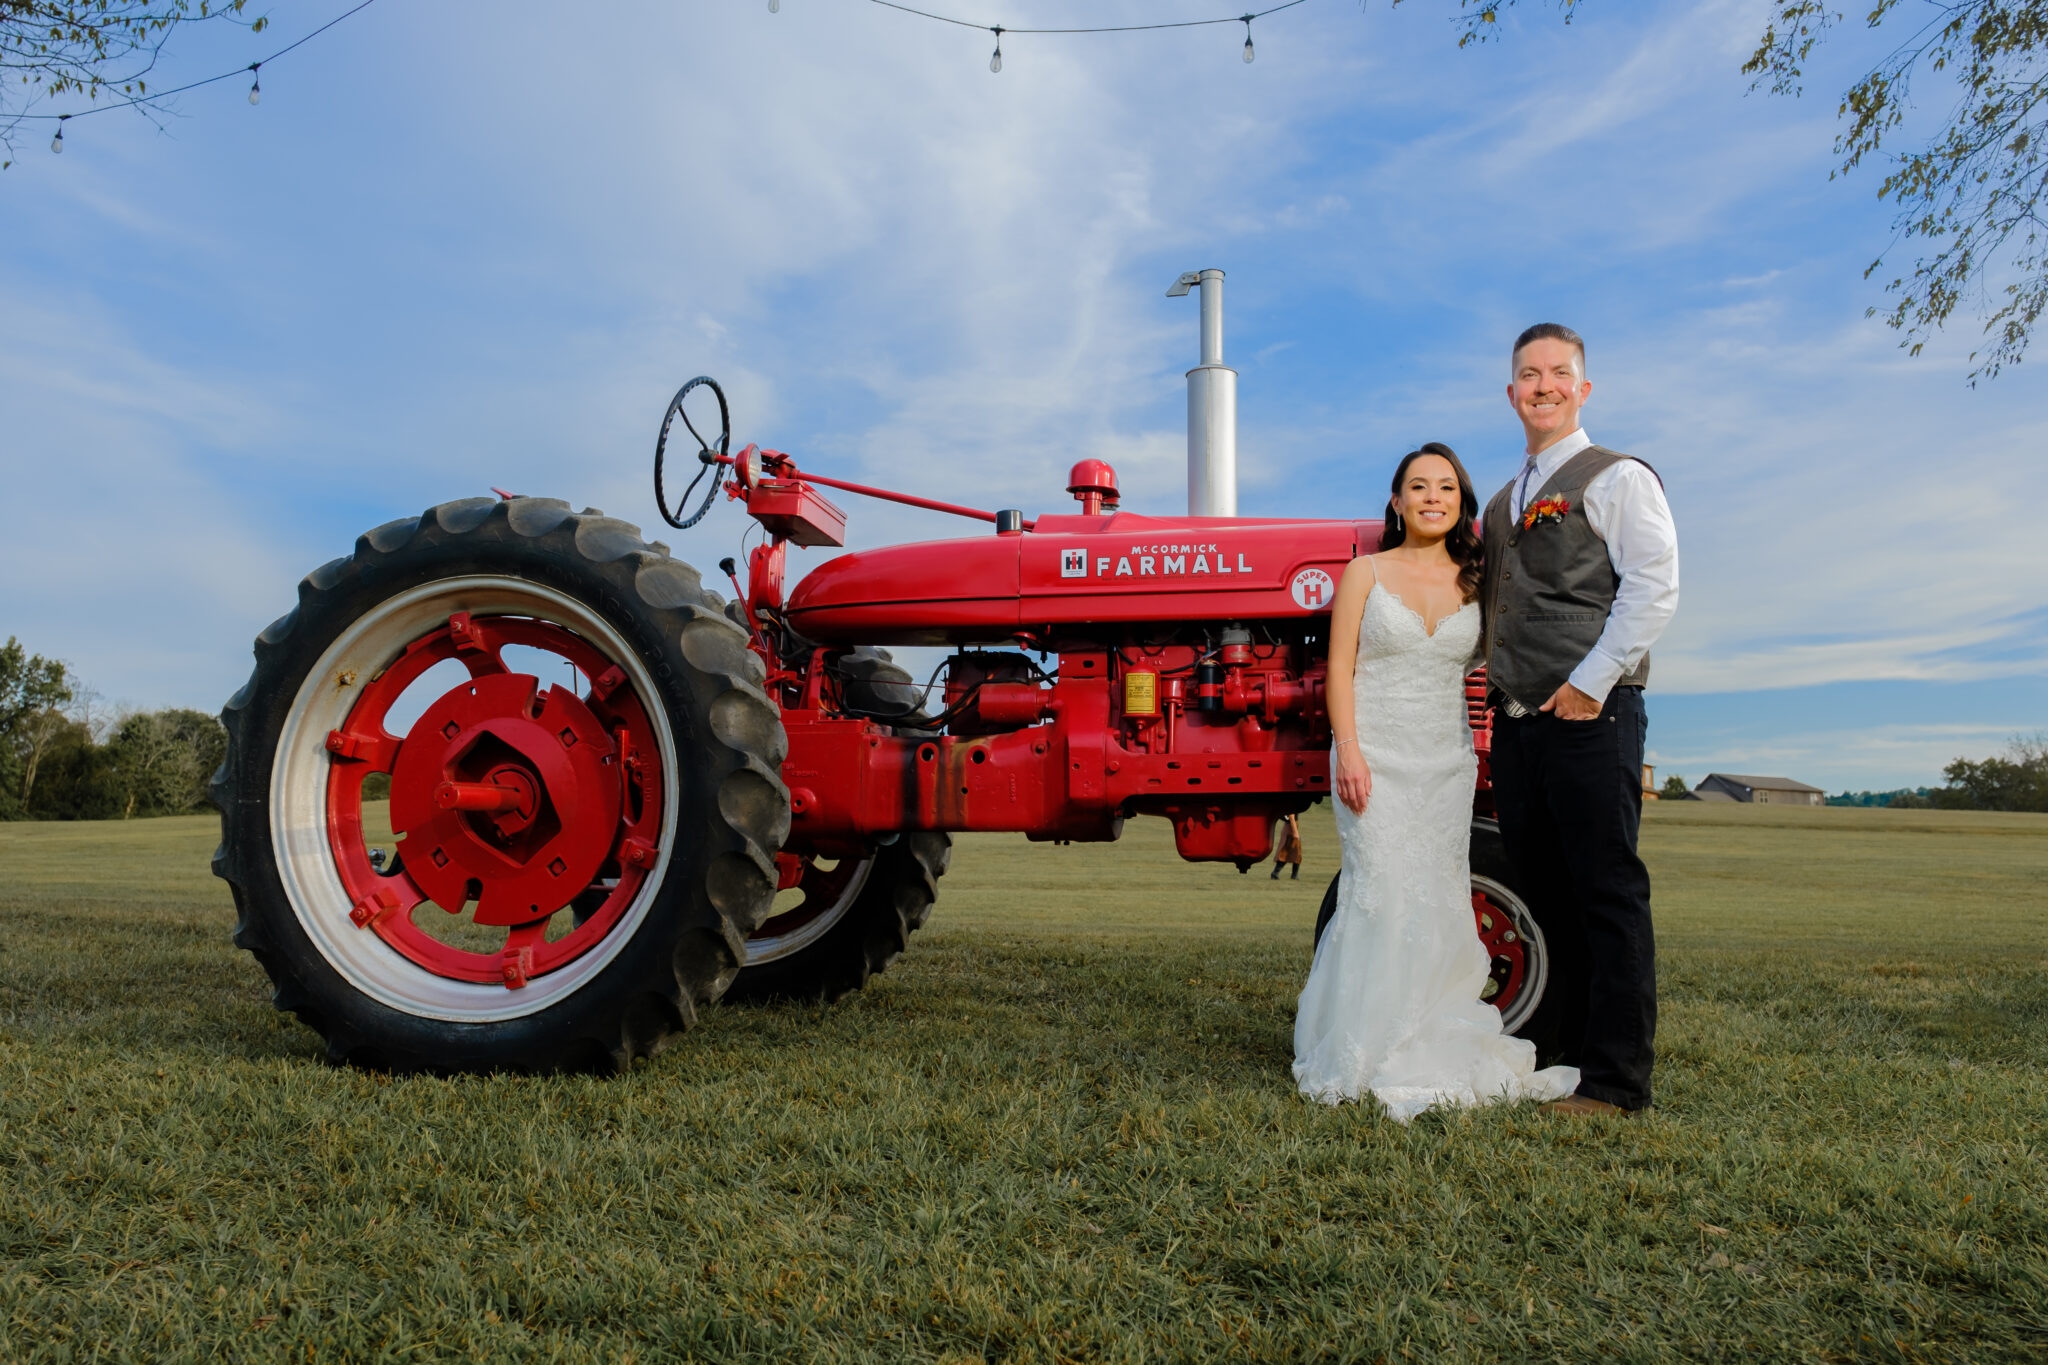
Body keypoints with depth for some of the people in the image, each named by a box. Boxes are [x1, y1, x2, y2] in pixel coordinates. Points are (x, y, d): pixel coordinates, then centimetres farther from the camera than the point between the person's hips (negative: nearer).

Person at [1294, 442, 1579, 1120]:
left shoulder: (1474, 582, 10)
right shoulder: (1366, 572, 2)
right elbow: (1340, 668, -2)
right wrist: (1348, 751, -13)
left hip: (1447, 762, 4)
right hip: (1377, 757, -3)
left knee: (1438, 904, 4)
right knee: (1387, 892, -11)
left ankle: (1437, 1051, 13)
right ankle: (1373, 1058, -4)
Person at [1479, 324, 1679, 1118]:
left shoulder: (1618, 478, 0)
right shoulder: (1503, 503, 21)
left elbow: (1654, 588, -12)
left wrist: (1589, 682, -16)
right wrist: (1494, 687, 12)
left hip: (1589, 717, -7)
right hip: (1515, 722, 7)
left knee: (1607, 895, -4)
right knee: (1544, 897, 10)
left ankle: (1615, 1081, 1)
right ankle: (1563, 1054, 20)